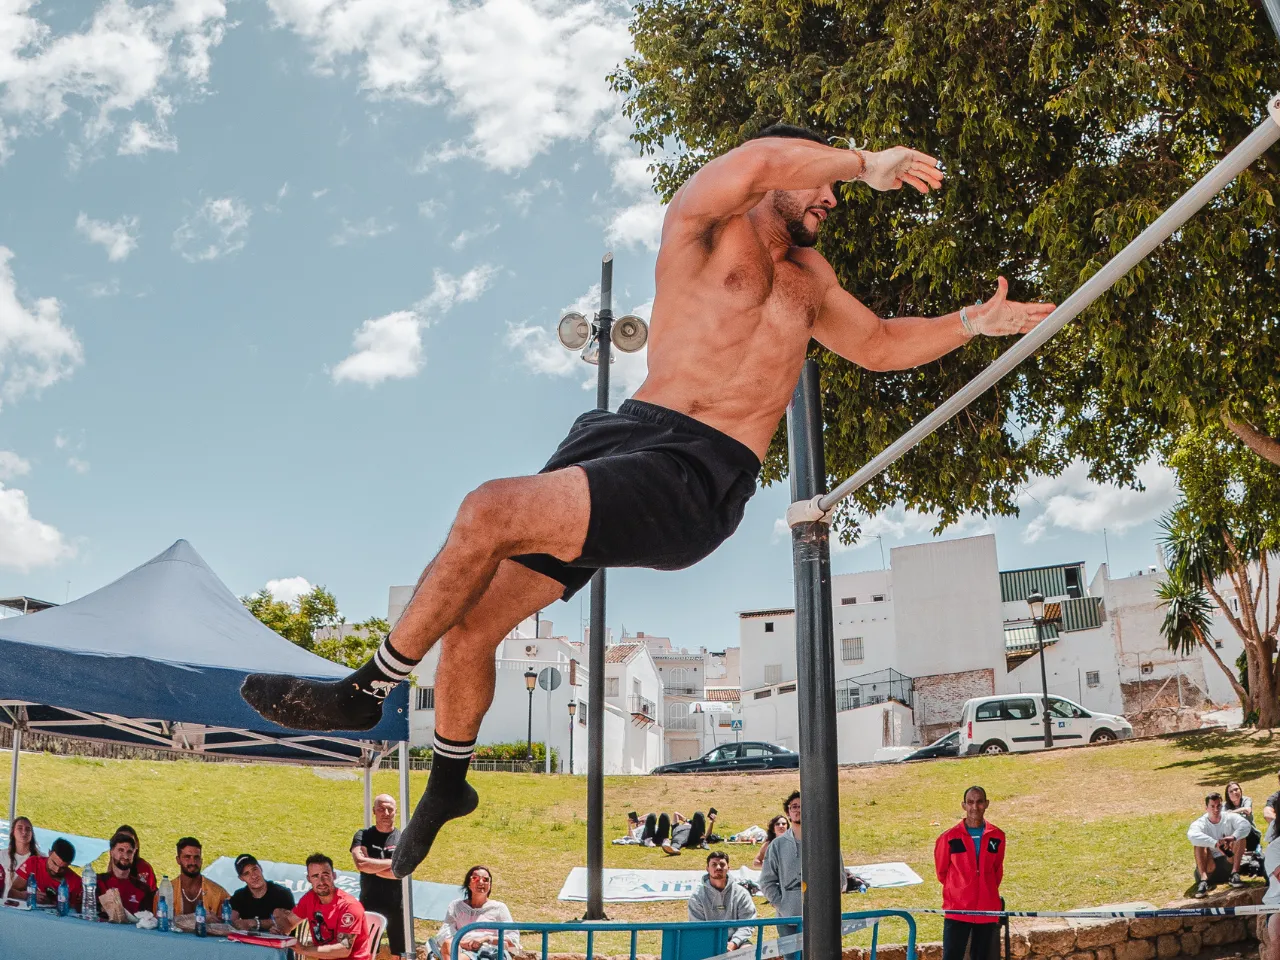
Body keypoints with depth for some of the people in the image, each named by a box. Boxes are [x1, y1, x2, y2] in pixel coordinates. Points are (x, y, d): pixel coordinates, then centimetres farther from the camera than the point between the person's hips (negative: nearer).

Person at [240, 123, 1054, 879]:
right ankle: (450, 783, 33)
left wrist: (974, 322, 23)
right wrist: (865, 164, -7)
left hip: (698, 480, 0)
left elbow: (879, 344, 34)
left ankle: (366, 691, -6)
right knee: (471, 624, 4)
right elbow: (760, 161, -12)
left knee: (489, 513, -27)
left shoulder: (810, 275, 23)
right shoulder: (704, 226, 8)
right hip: (625, 434, 0)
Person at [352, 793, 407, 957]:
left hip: (397, 905, 0)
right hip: (369, 904, 0)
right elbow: (360, 863, -16)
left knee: (399, 952, 5)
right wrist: (393, 862, -11)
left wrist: (372, 866, -10)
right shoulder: (363, 836, 3)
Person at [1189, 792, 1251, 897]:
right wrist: (1215, 844, -43)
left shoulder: (1229, 818, 0)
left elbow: (1245, 825, -22)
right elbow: (1191, 835, -32)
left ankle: (1235, 874, -19)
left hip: (1230, 862, 2)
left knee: (1240, 836, -15)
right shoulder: (1201, 823, -8)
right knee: (1199, 843, -26)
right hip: (1210, 865, -2)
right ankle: (1204, 880, -36)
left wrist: (1232, 837, -40)